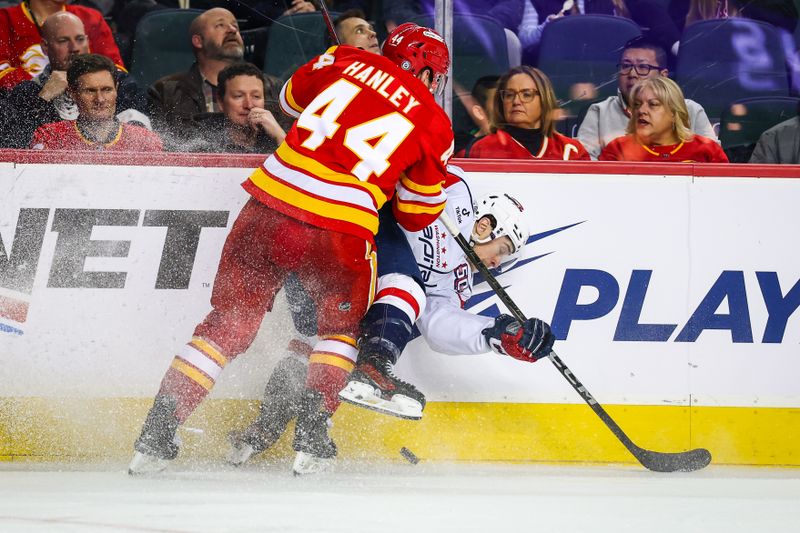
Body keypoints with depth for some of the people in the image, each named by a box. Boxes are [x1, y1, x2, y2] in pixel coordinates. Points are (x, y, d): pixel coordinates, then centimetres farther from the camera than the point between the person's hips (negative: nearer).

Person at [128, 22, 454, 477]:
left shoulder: (346, 61, 14)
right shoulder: (434, 123, 10)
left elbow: (290, 98, 33)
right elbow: (418, 215, 18)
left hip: (268, 210, 2)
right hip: (340, 233, -2)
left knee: (230, 322, 15)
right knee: (342, 323, 25)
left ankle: (158, 431, 7)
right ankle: (311, 435, 10)